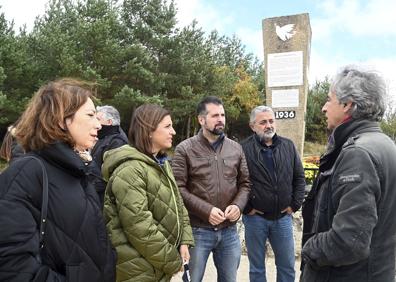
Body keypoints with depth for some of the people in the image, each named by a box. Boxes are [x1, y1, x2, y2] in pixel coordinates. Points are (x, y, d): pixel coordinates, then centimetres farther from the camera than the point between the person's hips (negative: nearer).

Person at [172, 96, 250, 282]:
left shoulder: (235, 148, 6)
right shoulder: (185, 149, -8)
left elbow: (245, 183, 9)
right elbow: (178, 188, -13)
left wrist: (238, 205, -10)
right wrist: (206, 210, -20)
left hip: (229, 231, 4)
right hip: (197, 231, -4)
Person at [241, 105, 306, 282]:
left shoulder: (288, 146, 4)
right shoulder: (244, 149, -9)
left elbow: (299, 177, 10)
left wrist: (295, 204, 2)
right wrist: (245, 208, -10)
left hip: (283, 217, 3)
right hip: (255, 217, -3)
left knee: (287, 266, 16)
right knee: (257, 268, 13)